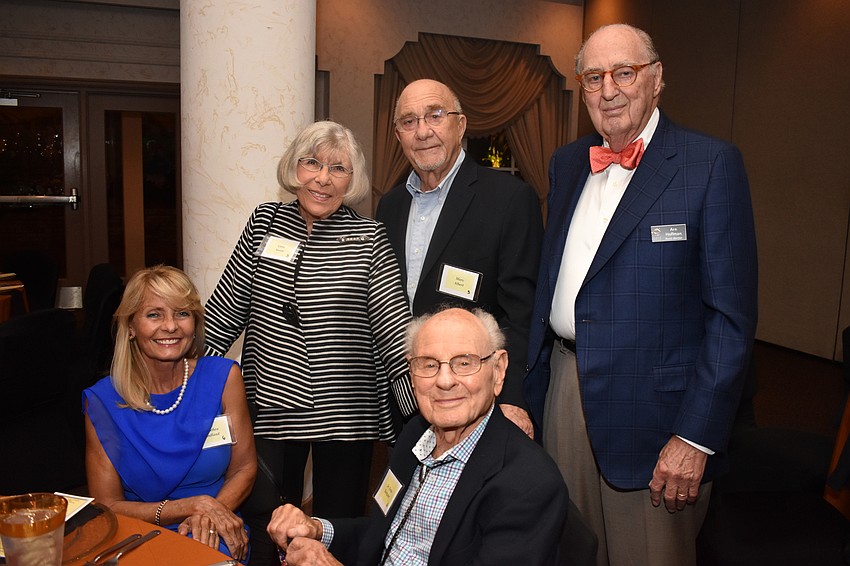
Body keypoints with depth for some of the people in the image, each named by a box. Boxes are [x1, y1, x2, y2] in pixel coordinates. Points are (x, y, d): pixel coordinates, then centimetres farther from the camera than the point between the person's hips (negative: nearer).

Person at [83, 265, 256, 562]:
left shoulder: (223, 377, -5)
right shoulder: (103, 402, -6)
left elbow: (244, 468, 2)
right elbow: (105, 506, -4)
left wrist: (208, 517, -17)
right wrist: (192, 506, -17)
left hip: (217, 539, 0)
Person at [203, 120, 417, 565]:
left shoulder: (369, 238, -5)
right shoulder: (265, 222, 3)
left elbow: (393, 327, -11)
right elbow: (225, 310, 7)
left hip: (345, 411, -1)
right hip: (270, 406, 2)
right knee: (264, 528, 14)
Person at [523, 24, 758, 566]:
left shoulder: (713, 163, -9)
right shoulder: (567, 163, 10)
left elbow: (732, 316, -12)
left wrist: (696, 437, -15)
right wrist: (529, 385, 9)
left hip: (652, 409, -5)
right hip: (564, 391, 5)